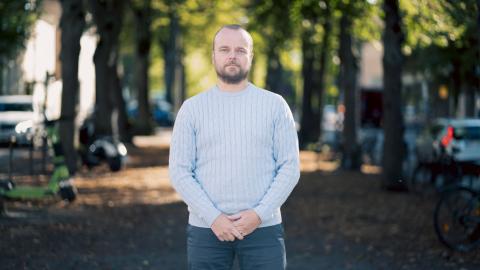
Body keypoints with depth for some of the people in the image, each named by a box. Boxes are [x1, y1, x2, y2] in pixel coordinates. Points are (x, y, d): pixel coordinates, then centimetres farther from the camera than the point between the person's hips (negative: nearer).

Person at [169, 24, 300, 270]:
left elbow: (289, 168, 0)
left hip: (263, 228, 0)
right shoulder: (192, 108, 5)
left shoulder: (274, 105, 4)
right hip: (206, 229, 1)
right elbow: (179, 171, -1)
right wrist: (213, 217, -12)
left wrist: (259, 214, -13)